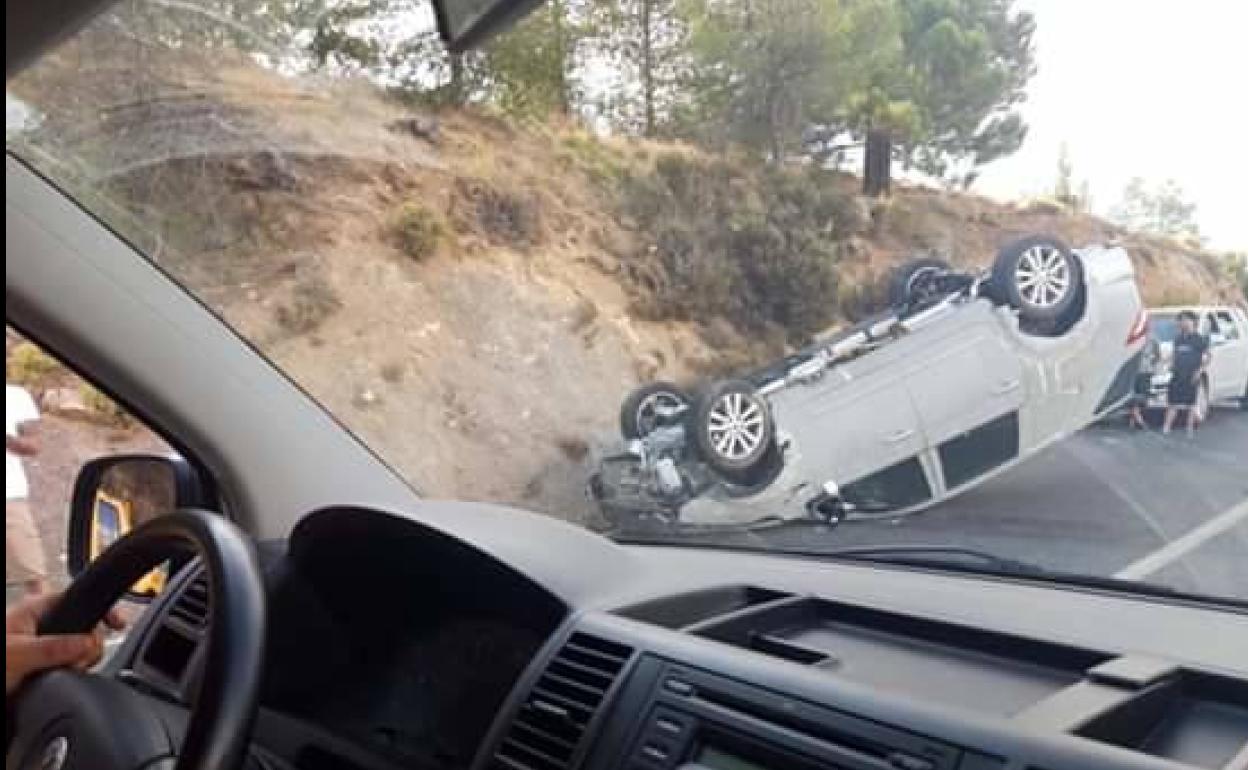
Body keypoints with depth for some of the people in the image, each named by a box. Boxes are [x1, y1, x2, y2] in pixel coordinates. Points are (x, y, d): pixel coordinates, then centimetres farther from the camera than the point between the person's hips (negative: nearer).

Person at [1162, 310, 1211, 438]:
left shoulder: (1199, 339, -2)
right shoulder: (1178, 339, 13)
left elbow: (1206, 358, -2)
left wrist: (1200, 371, -13)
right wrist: (1171, 364, 7)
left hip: (1192, 377, -4)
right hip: (1177, 376, 4)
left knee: (1191, 404, 2)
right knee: (1172, 403, 4)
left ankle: (1190, 429, 9)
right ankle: (1166, 428, 5)